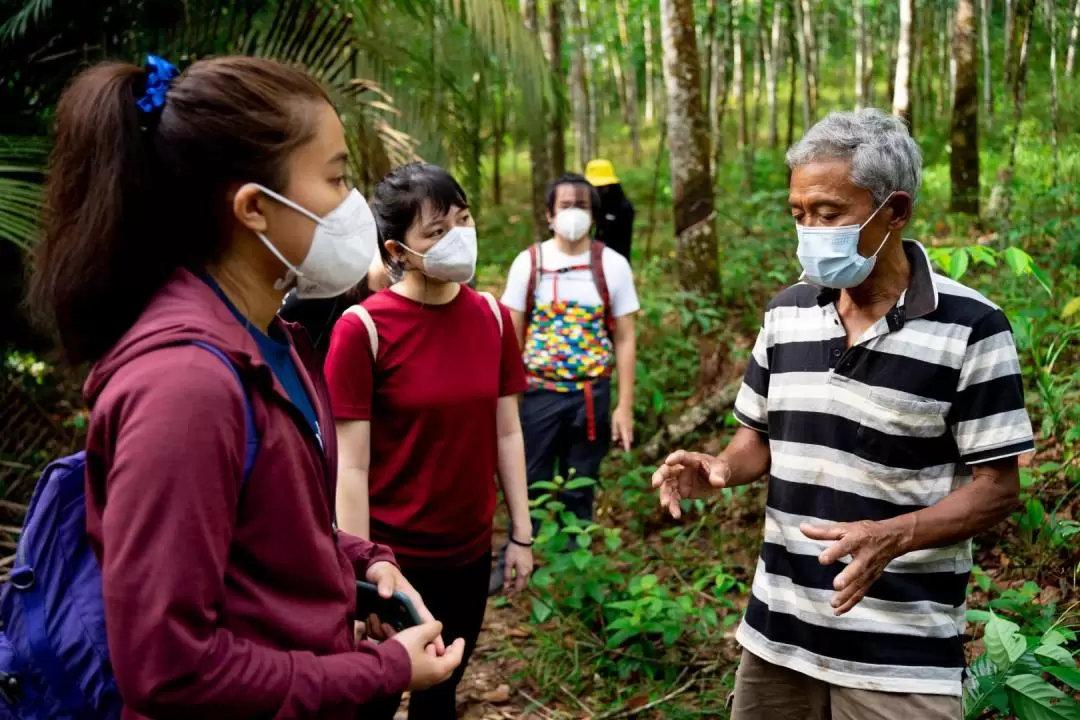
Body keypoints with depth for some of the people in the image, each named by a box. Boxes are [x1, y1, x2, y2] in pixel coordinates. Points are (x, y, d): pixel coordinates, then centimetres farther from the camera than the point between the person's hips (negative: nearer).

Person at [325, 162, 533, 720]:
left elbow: (507, 434, 6)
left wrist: (522, 534, 6)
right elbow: (351, 467, -16)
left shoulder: (492, 317, -1)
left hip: (470, 552, 5)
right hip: (393, 557, -4)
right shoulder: (363, 327, -17)